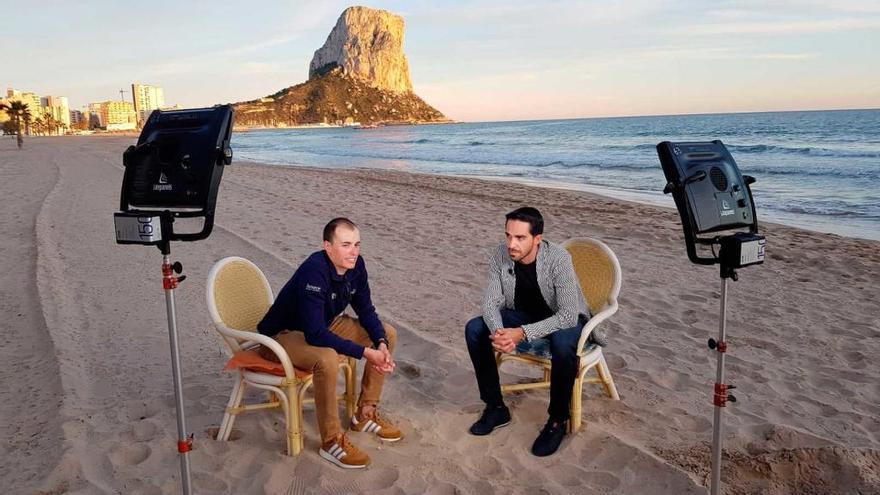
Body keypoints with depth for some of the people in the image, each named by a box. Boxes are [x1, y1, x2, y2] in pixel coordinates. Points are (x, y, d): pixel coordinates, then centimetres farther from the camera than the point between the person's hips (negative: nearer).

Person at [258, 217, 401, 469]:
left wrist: (381, 344, -18)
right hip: (283, 334, -8)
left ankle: (365, 414, 11)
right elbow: (315, 335, -36)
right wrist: (365, 352, -33)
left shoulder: (355, 265, -10)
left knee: (388, 333, 1)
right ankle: (331, 441, -19)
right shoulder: (314, 271, -33)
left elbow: (366, 311, 0)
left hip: (324, 324, 9)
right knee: (327, 358, -39)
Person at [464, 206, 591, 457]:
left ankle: (558, 420, -13)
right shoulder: (499, 255, -18)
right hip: (524, 315, 5)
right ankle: (496, 408, -1)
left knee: (563, 345, -38)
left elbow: (569, 314, -33)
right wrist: (499, 332, -36)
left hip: (564, 319, -5)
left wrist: (523, 333, -42)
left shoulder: (558, 259, -32)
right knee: (474, 329, -15)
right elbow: (491, 302, -14)